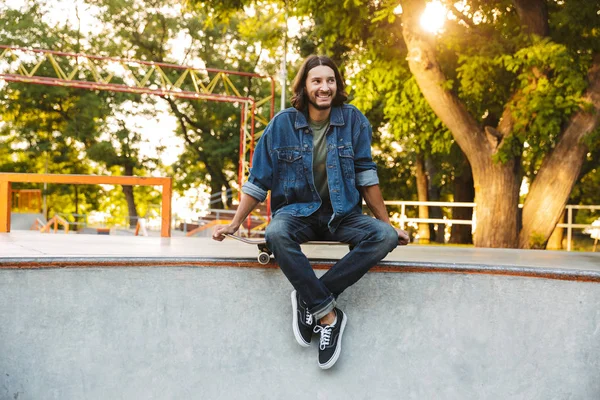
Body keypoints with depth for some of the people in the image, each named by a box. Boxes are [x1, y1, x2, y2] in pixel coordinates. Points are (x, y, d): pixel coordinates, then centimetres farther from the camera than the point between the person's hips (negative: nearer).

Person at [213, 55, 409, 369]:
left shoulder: (353, 121, -1)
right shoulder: (283, 124, -3)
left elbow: (365, 176, 3)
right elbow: (258, 180, 3)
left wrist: (389, 224, 3)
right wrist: (234, 224, 1)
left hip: (342, 215, 2)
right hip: (297, 212, -1)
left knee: (385, 236, -27)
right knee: (276, 233, -36)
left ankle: (310, 299, -26)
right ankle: (328, 314, -28)